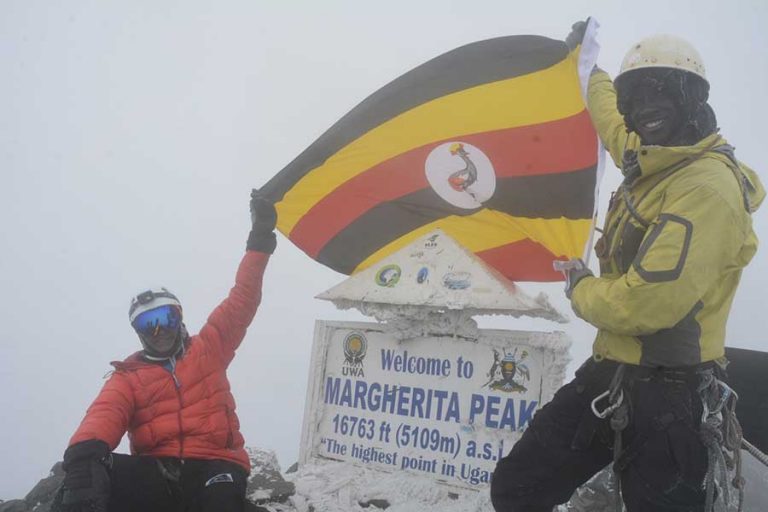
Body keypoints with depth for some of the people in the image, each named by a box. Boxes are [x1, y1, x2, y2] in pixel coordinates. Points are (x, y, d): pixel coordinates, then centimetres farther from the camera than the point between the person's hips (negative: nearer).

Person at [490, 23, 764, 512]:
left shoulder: (707, 187, -19)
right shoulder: (653, 161, 9)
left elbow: (645, 306, -27)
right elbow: (612, 122, 34)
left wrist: (580, 289, -6)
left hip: (667, 398, -9)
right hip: (609, 375, 9)